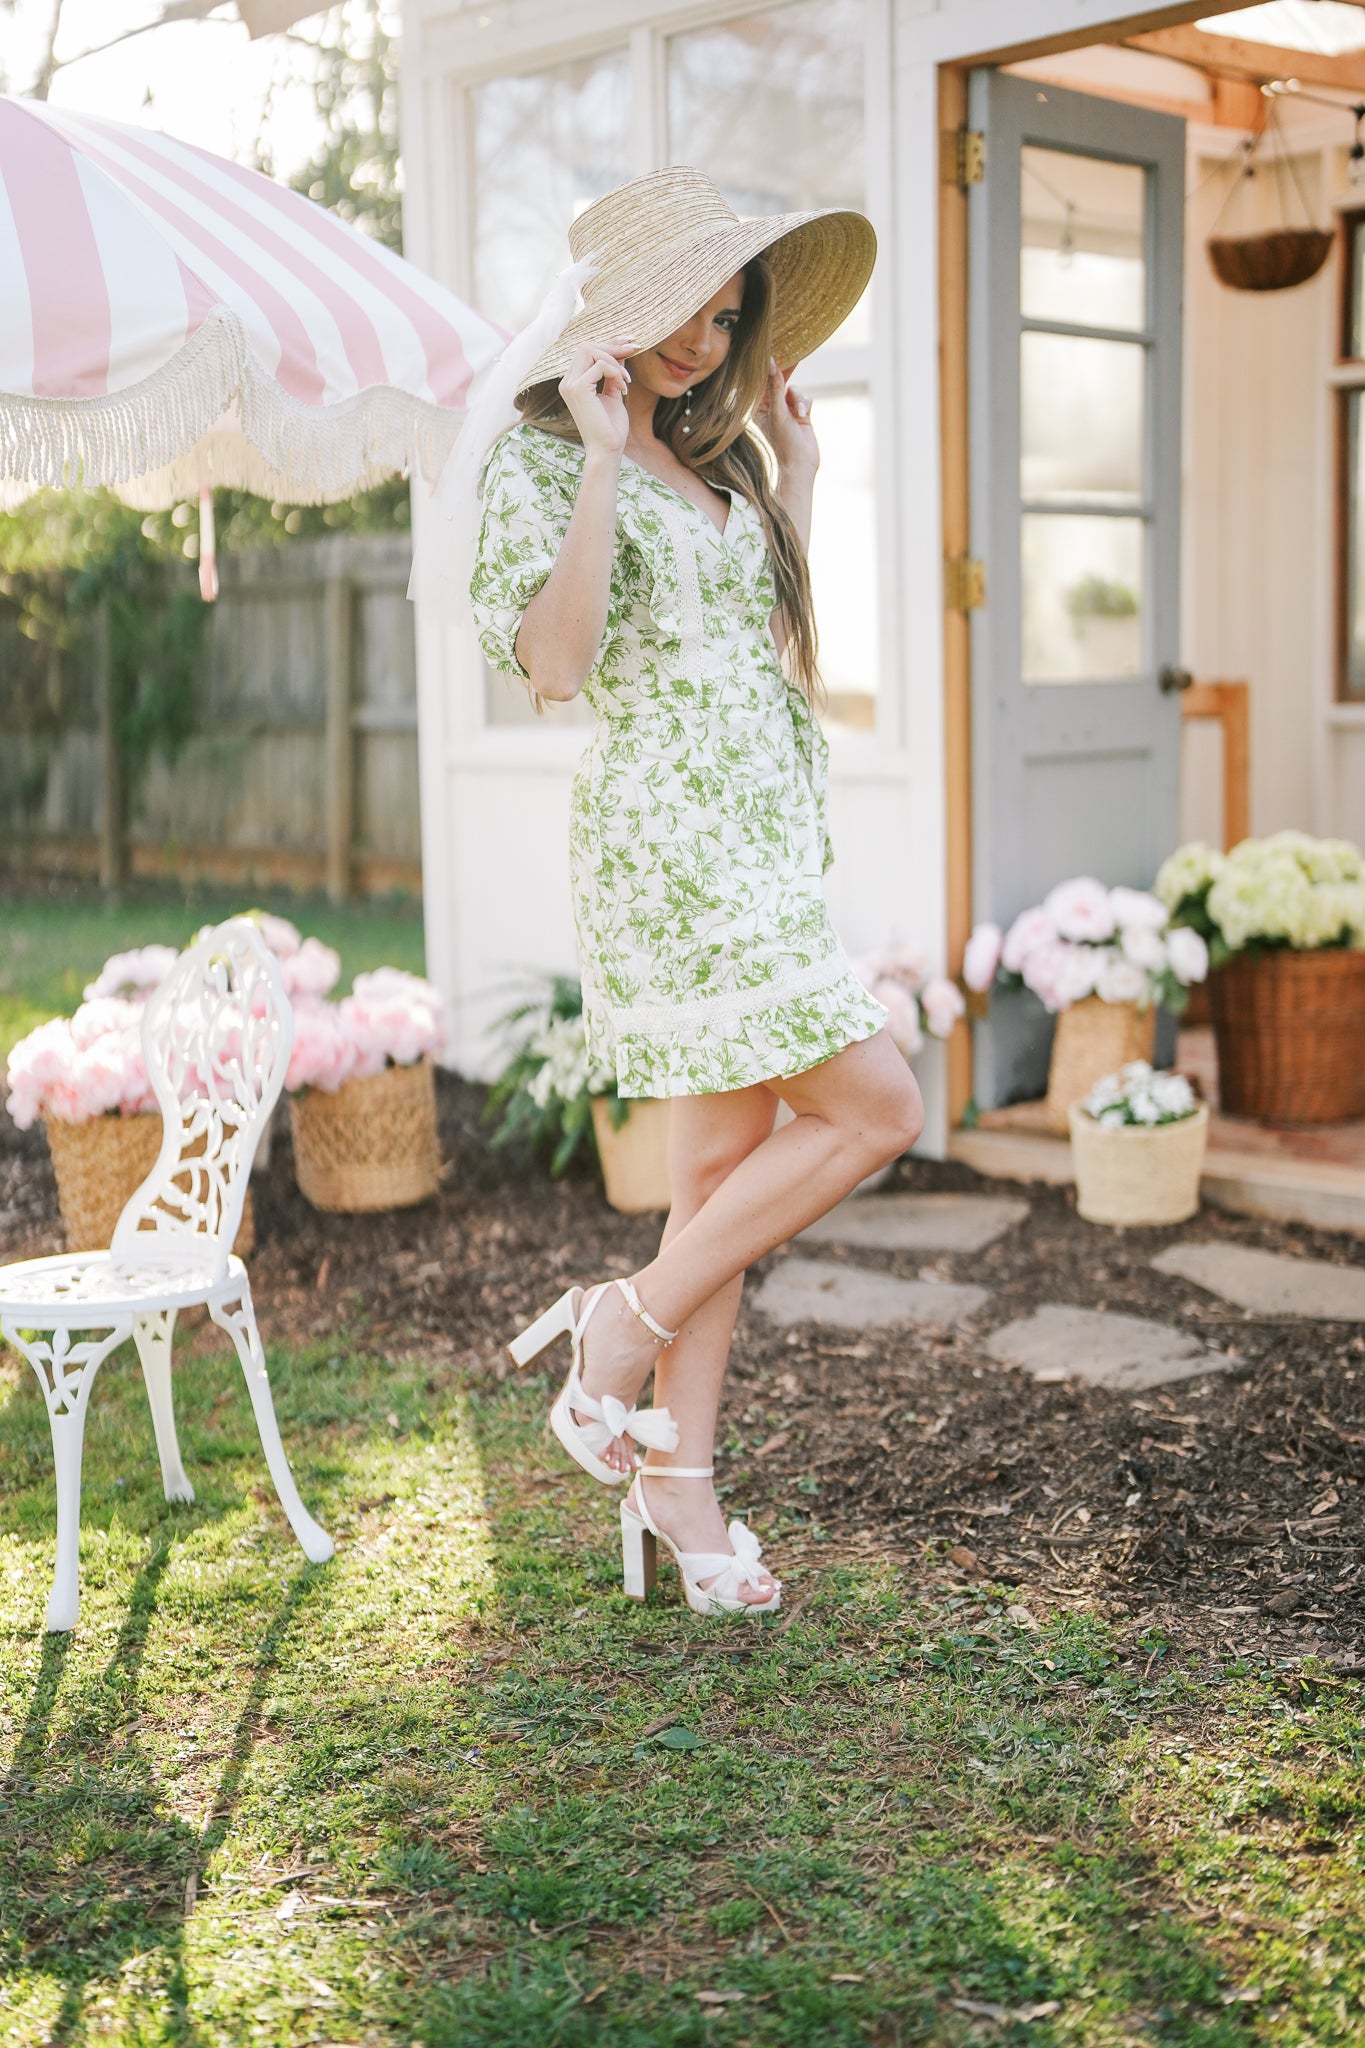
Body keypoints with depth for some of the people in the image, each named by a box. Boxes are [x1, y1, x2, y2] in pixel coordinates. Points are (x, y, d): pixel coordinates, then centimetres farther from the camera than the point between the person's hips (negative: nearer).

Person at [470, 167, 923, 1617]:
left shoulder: (711, 463, 18)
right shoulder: (544, 457, -5)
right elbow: (555, 664, -18)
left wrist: (794, 487, 19)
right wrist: (602, 457, -18)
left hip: (759, 837, 8)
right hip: (664, 834, -8)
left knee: (732, 1157, 7)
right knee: (871, 1108, -12)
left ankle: (676, 1484, 14)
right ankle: (627, 1324, 1)